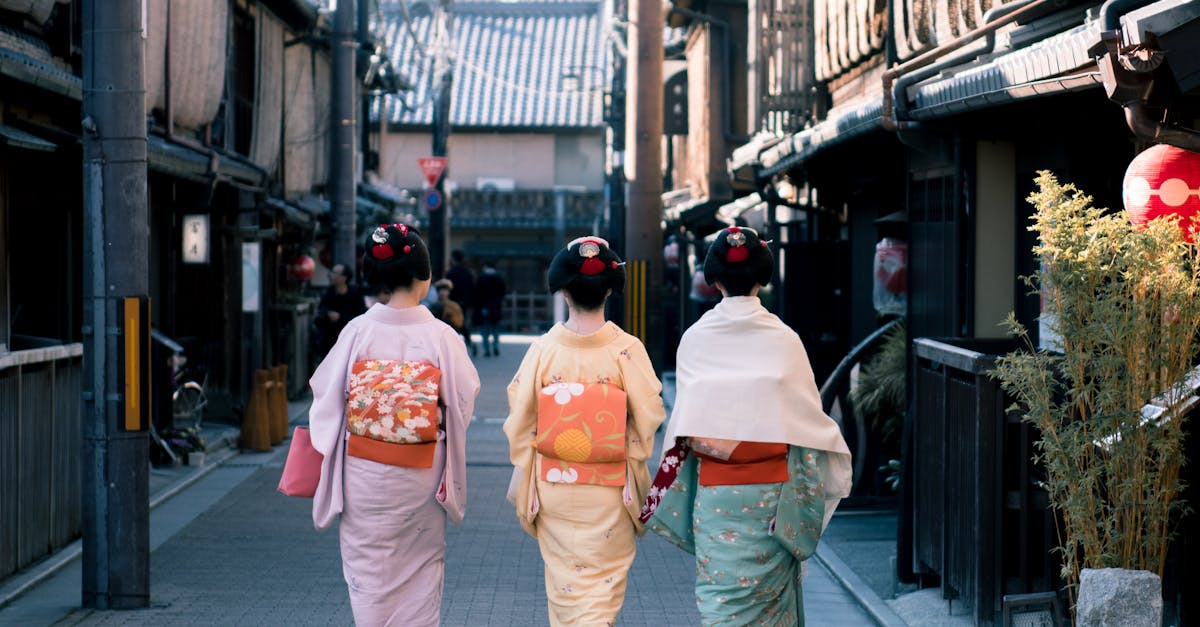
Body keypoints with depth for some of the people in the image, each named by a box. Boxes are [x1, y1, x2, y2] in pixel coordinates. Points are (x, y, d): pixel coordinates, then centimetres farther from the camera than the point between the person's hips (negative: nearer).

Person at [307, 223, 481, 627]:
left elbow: (327, 396, -3)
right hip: (421, 473, 0)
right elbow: (464, 398, -5)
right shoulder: (441, 336, -11)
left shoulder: (358, 331, -9)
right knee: (420, 563, 14)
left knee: (367, 563, 10)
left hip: (364, 471, 0)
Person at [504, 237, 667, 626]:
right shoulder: (627, 350, -12)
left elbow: (520, 419, -2)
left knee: (564, 581, 17)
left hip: (553, 485, 2)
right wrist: (634, 467, 7)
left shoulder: (543, 349, -8)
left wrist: (524, 481, 10)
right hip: (608, 492, -1)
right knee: (602, 586, 7)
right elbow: (647, 418, -9)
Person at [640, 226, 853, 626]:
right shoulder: (783, 340, -7)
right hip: (770, 491, 0)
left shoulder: (695, 339, -4)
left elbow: (686, 430, 0)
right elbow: (807, 417, -1)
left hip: (714, 491, 0)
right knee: (767, 592, 13)